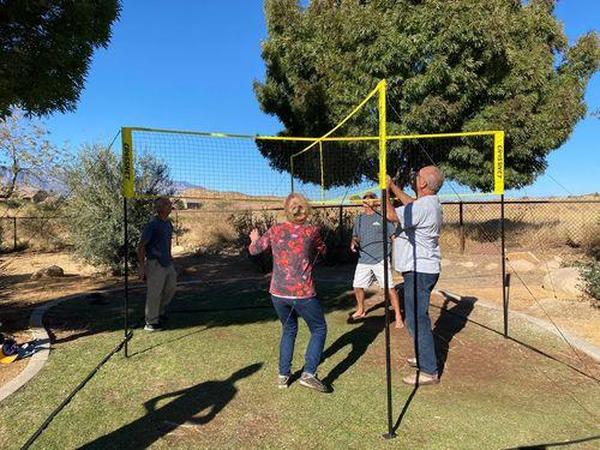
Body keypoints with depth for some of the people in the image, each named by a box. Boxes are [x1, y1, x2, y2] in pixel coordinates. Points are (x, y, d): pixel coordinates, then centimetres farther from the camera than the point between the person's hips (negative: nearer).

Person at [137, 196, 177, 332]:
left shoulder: (168, 223, 9)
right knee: (154, 293, -1)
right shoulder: (152, 224, -15)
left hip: (167, 263, 8)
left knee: (171, 288, 16)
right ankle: (151, 322, 13)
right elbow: (141, 246, -15)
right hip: (155, 263, -8)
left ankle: (160, 312, 36)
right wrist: (142, 267, -17)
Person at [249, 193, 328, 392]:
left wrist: (254, 238, 32)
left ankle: (283, 375, 25)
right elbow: (322, 251, 14)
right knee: (319, 329, 15)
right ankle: (308, 373, 2)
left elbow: (253, 250, 12)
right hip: (302, 293, -3)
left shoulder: (275, 230, -1)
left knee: (289, 329, 24)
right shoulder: (311, 231, -5)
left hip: (278, 293, 4)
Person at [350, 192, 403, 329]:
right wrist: (354, 242, -1)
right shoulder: (359, 218, 11)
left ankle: (398, 316, 7)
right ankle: (361, 310, 38)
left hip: (380, 259, -5)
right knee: (357, 286, 13)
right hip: (363, 260, 5)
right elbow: (355, 235, 22)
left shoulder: (382, 217, -4)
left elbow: (395, 234, -4)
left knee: (390, 288, -6)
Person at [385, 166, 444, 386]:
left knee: (417, 319, -5)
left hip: (419, 270, -11)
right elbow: (410, 203, 29)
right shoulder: (431, 203, 10)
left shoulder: (422, 206, -23)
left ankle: (429, 371, 3)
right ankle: (424, 357, 38)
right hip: (423, 268, 11)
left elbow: (391, 215, -26)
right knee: (418, 316, 23)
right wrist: (392, 186, 27)